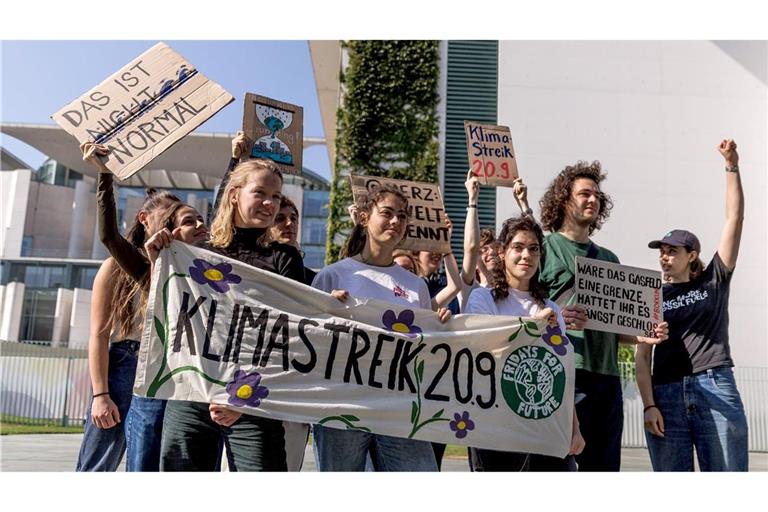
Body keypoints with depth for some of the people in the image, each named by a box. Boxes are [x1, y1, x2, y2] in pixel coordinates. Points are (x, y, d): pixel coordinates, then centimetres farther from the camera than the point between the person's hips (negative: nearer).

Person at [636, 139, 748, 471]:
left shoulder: (714, 281, 11)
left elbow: (735, 219, 5)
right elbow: (643, 356, 6)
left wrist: (732, 167, 1)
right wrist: (648, 405, -5)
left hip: (716, 389, -1)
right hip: (665, 394, 1)